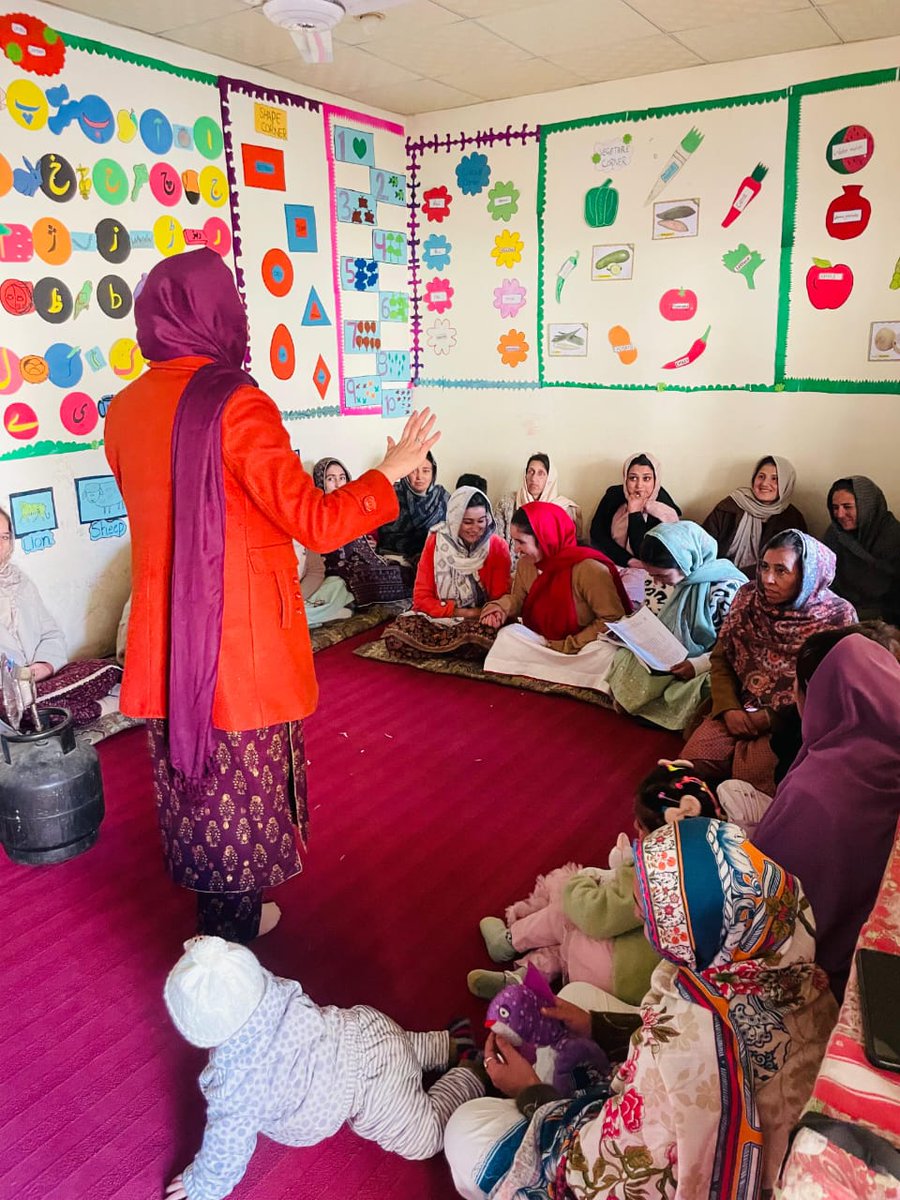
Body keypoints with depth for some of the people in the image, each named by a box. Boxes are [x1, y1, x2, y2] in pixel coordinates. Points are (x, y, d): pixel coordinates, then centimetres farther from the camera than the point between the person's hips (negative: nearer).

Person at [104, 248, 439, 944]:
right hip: (241, 641, -7)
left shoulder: (126, 410, 3)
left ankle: (221, 919, 41)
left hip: (165, 642, 7)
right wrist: (391, 470, -5)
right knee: (241, 790, 10)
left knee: (191, 777, 20)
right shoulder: (235, 403, -19)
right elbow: (316, 523, -19)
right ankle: (229, 955, 27)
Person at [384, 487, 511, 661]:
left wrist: (481, 614, -23)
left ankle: (433, 644, -11)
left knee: (487, 637, -38)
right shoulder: (435, 542, -4)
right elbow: (422, 598, -5)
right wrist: (465, 612, -16)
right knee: (394, 636, -28)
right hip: (437, 618, 1)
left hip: (480, 621, 0)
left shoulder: (497, 547, -5)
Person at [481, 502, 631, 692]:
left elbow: (613, 620, -21)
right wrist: (501, 606, -14)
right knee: (508, 635, -22)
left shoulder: (588, 568, -23)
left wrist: (569, 646, -21)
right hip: (543, 641, 5)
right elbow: (517, 599, 10)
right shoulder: (525, 564, -4)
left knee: (604, 654, -37)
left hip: (583, 648, -5)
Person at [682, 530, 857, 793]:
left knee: (752, 773, -27)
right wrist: (729, 709, -7)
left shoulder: (837, 616, -8)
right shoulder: (748, 597, 3)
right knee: (694, 760, -20)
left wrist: (773, 718, -12)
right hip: (739, 710, 3)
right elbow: (720, 659, 8)